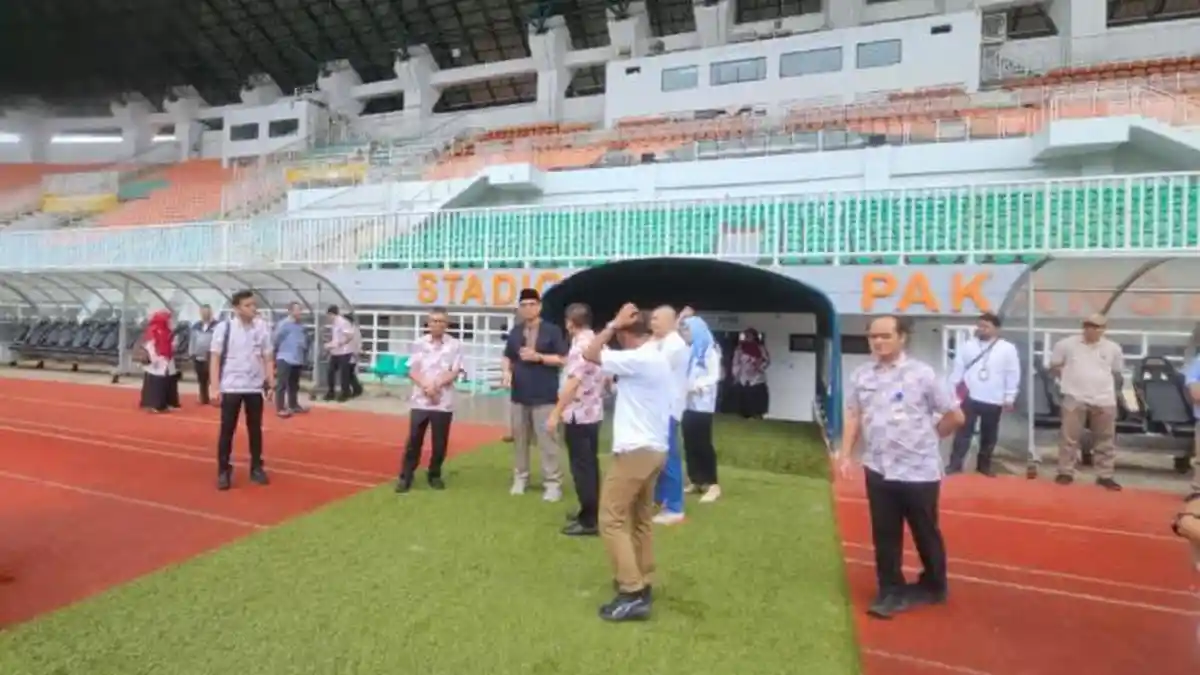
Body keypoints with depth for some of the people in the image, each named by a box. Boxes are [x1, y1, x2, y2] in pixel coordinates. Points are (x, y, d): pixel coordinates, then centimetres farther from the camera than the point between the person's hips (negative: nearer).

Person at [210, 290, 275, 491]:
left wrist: (271, 384, 3)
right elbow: (215, 358, -4)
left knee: (255, 429, 11)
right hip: (231, 388, -2)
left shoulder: (262, 327, 2)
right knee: (227, 430, 4)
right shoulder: (224, 327, -6)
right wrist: (215, 387, -8)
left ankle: (256, 468, 22)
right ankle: (223, 471, 14)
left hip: (255, 387, 3)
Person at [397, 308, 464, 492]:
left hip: (444, 403, 0)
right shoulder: (418, 343, 4)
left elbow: (454, 373, -4)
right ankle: (405, 477, 15)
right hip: (419, 401, 1)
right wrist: (426, 386, -14)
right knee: (414, 440, 4)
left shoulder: (455, 345, -1)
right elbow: (412, 371, 0)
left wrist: (436, 385, -17)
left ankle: (435, 475, 24)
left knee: (440, 442, 7)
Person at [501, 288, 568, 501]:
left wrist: (538, 357, -16)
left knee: (547, 440, -5)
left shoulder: (552, 330, -3)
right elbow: (507, 357, 17)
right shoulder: (515, 332, 12)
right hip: (519, 395, 5)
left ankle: (553, 482, 2)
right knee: (519, 439, 12)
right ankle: (520, 477, 24)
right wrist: (506, 371, -4)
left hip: (545, 396, -5)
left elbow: (563, 359, -7)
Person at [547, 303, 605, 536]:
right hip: (594, 412, 9)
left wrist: (555, 413, -23)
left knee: (581, 468, -3)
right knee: (590, 464, 16)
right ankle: (592, 512, 26)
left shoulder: (580, 345, -18)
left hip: (578, 415, -9)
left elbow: (573, 383, -25)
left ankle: (589, 521, 2)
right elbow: (604, 377, 16)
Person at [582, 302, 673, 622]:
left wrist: (614, 323, -10)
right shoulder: (658, 357, 12)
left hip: (634, 450, -10)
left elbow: (590, 354, -18)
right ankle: (643, 584, 27)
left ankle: (632, 594, -4)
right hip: (655, 448, 10)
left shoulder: (638, 359, -19)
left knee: (612, 519, -4)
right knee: (640, 518, 18)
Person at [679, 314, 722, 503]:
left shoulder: (710, 350, -5)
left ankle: (712, 484, 3)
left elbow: (714, 376, -14)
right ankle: (695, 481, 19)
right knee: (689, 444, 9)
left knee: (703, 444, -5)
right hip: (686, 403, 7)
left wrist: (697, 386, -25)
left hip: (702, 404, -7)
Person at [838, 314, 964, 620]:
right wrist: (846, 454, 0)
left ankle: (933, 587, 38)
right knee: (884, 534, 11)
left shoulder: (922, 374, -10)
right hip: (878, 469, 3)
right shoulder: (860, 375, 2)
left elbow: (955, 416, -2)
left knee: (925, 533, 15)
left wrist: (928, 436, 8)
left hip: (919, 470, -3)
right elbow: (853, 416, 7)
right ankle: (891, 591, 27)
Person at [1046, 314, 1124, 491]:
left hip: (1104, 400, 2)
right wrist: (1070, 379, 4)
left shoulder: (1112, 348, 4)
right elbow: (1054, 366, 8)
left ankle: (1105, 476, 19)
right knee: (1069, 438, 1)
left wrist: (1102, 383, 10)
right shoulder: (1067, 344, -3)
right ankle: (1065, 472, 11)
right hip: (1075, 399, -2)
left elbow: (1117, 371, 18)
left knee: (1105, 441, 8)